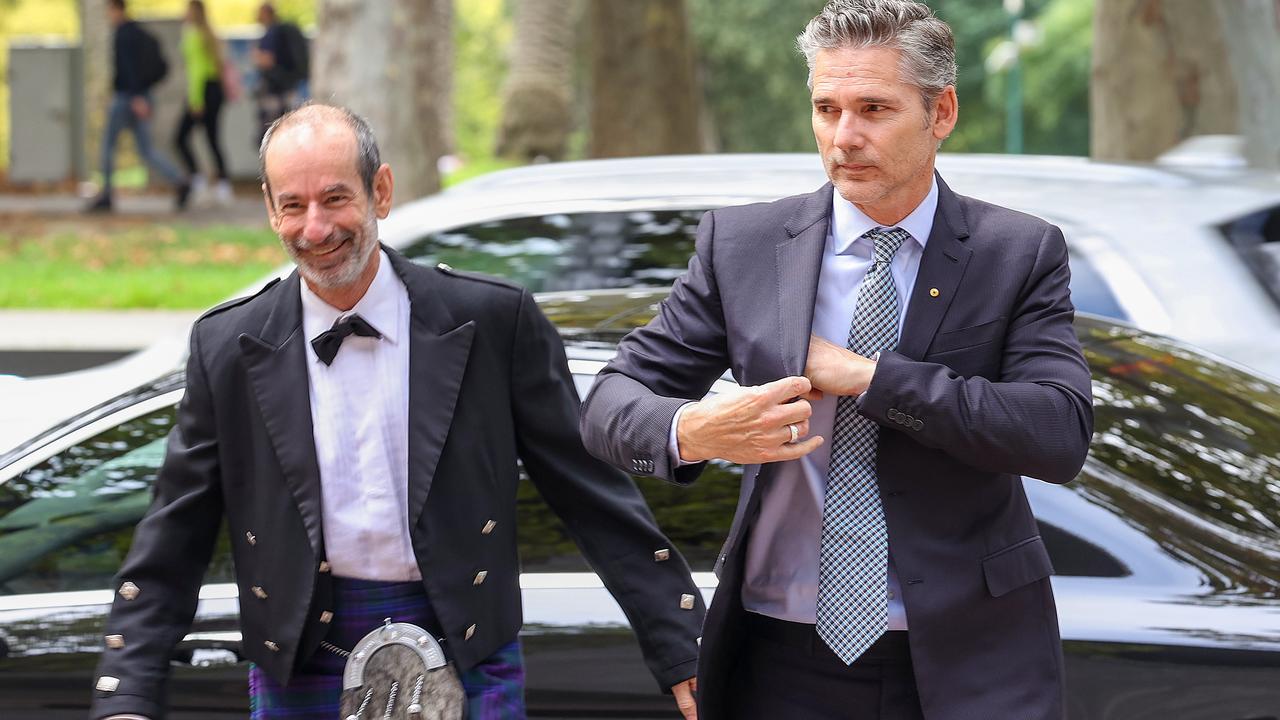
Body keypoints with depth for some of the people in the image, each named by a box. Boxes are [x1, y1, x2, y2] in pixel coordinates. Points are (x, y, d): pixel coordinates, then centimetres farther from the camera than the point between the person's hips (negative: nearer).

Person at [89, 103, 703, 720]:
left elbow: (593, 495, -1)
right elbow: (169, 549, 4)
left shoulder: (494, 321, -4)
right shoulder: (226, 348, 1)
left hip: (467, 661, -1)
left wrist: (682, 654, -3)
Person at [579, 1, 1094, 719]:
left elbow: (1061, 435, -15)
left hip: (965, 661, -1)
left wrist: (866, 376, -18)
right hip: (785, 663, 1)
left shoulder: (1022, 252, -3)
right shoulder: (740, 244, 1)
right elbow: (612, 402, 0)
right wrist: (690, 430, -23)